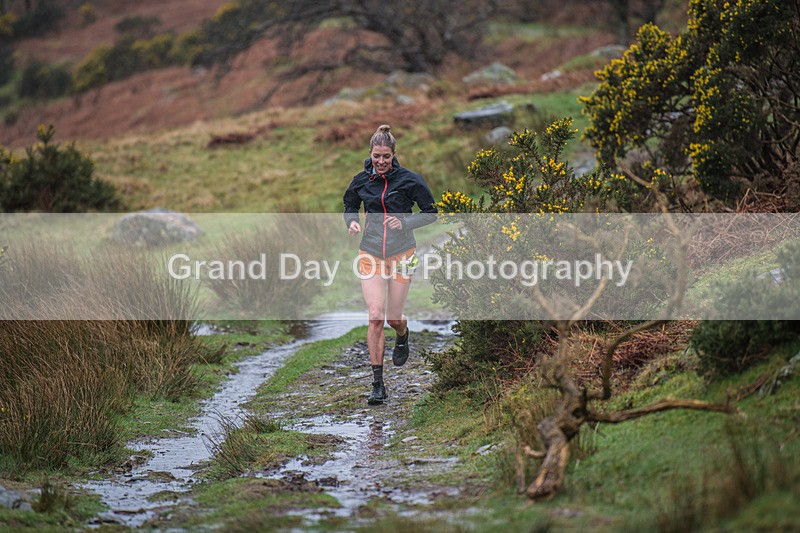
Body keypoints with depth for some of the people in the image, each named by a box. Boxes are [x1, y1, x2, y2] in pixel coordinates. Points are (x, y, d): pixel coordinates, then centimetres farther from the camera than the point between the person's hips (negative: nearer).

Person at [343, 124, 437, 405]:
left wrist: (405, 222, -16)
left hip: (401, 253, -1)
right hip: (370, 253, 1)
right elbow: (350, 205, 18)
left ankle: (402, 337, 45)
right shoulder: (361, 180, 1)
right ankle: (377, 383, -3)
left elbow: (431, 213, -1)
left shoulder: (409, 179, -7)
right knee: (375, 317, -10)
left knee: (394, 318, 4)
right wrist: (352, 221, -4)